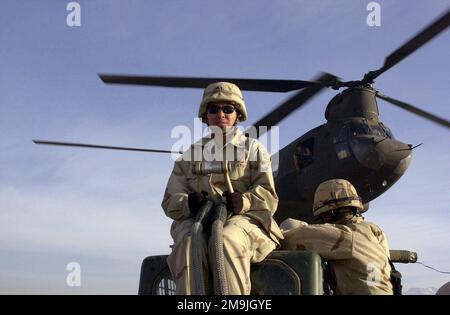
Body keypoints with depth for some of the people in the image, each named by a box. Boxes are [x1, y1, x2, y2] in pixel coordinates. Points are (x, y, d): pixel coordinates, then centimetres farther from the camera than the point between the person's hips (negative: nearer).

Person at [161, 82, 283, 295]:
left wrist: (244, 201, -16)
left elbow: (268, 196, 7)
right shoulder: (191, 155, 24)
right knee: (188, 242, -34)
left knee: (227, 240, -38)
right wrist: (188, 203, -9)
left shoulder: (253, 149, 19)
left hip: (243, 218, -1)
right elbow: (170, 200, 16)